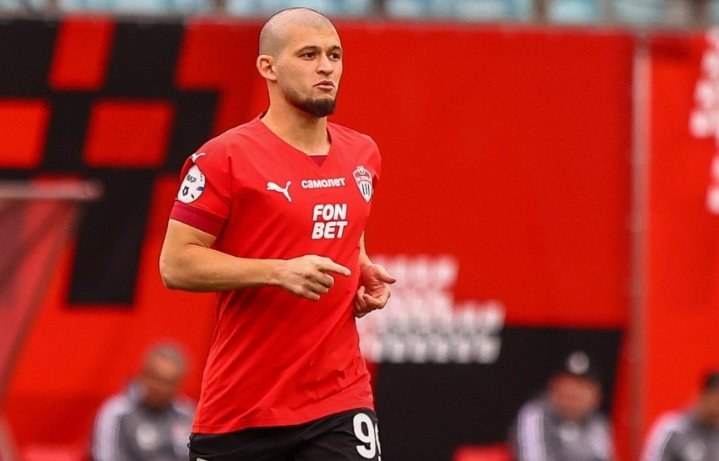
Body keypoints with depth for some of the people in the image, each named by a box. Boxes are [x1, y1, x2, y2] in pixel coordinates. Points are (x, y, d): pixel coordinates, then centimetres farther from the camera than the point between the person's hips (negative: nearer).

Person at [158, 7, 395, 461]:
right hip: (240, 408, -3)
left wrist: (364, 273, 7)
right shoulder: (225, 158, -8)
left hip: (340, 400, 3)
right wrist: (278, 272, -21)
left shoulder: (363, 155, 11)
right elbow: (176, 263, -11)